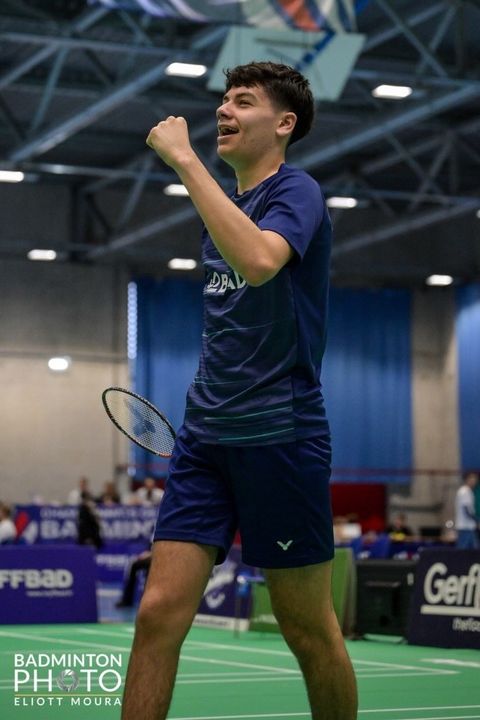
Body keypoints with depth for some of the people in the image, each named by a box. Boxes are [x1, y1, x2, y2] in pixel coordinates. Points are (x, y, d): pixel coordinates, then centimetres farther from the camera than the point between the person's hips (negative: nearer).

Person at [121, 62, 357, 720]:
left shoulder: (296, 192, -7)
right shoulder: (221, 209, 16)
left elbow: (258, 261, -31)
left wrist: (185, 159, -26)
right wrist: (208, 401, 17)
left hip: (280, 435, -7)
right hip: (206, 436, 7)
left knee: (309, 632, 4)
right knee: (158, 615, -4)